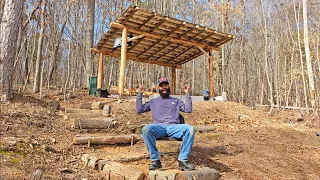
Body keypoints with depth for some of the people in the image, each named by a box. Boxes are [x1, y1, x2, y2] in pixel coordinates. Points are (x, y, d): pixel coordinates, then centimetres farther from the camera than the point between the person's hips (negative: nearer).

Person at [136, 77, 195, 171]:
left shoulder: (176, 101, 28)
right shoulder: (153, 101, 28)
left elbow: (188, 109, 14)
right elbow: (139, 110, 17)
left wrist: (187, 94, 11)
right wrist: (140, 94, 15)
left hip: (174, 127, 1)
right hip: (159, 127, 0)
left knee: (190, 129, -32)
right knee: (146, 129, -35)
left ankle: (183, 160, -25)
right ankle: (155, 160, -24)